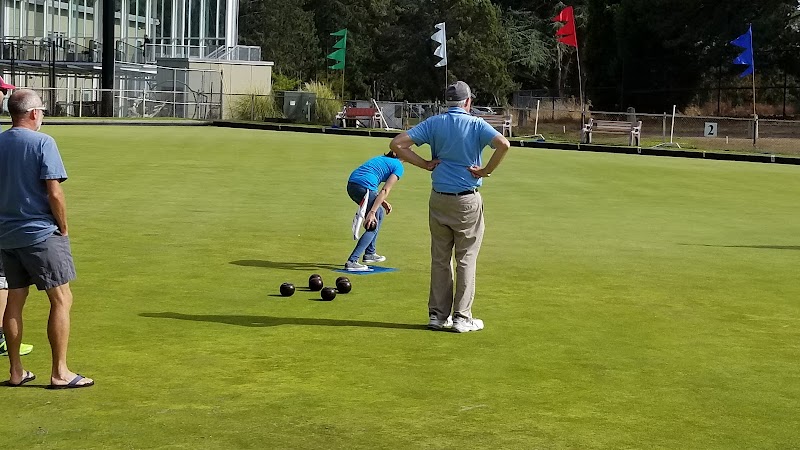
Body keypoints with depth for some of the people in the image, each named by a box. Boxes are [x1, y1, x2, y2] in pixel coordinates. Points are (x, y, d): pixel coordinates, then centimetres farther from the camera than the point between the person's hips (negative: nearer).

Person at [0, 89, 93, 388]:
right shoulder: (42, 143, -12)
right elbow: (54, 192, -16)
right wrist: (63, 229, -4)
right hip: (41, 234, -7)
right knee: (61, 300, 0)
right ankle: (60, 372, 0)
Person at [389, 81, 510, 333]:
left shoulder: (433, 124, 3)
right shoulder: (476, 124, -5)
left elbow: (397, 144, -4)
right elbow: (503, 144, -22)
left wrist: (425, 164, 0)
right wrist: (486, 171, -11)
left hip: (438, 199, 3)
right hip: (467, 200, -3)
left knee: (439, 259, 11)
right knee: (466, 260, 4)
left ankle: (437, 315, 14)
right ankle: (462, 318, 5)